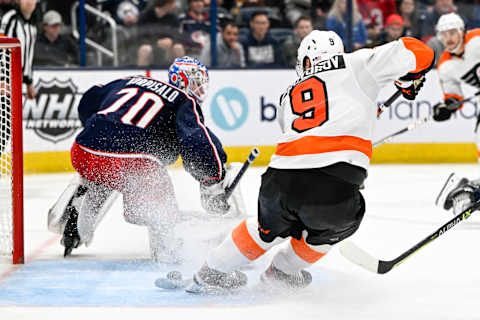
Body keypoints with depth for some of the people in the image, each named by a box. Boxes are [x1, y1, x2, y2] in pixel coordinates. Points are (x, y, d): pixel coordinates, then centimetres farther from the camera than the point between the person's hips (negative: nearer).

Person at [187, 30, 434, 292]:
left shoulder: (290, 95, 30)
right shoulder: (355, 64, 15)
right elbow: (416, 53, 10)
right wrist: (408, 82, 30)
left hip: (279, 181, 5)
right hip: (334, 187, -4)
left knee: (272, 226, 36)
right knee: (342, 221, 31)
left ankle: (212, 273, 46)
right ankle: (282, 271, 42)